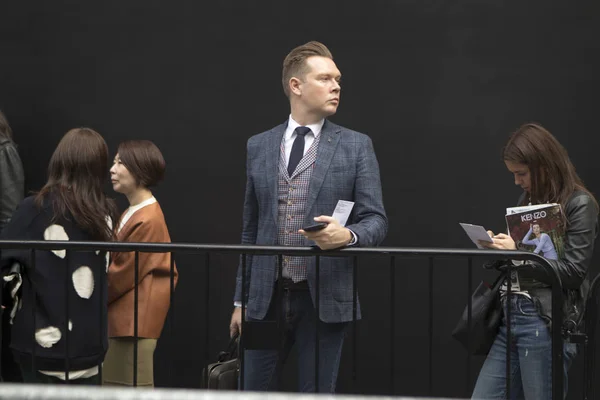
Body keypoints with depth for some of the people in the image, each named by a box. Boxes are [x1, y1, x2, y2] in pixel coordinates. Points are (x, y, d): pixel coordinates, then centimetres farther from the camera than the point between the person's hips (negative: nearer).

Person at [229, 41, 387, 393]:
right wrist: (241, 299, 12)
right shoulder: (258, 147, 10)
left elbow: (376, 220, -1)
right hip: (267, 296, 2)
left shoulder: (356, 146, 3)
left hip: (325, 297, -2)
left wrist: (348, 235, -24)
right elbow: (250, 229, 14)